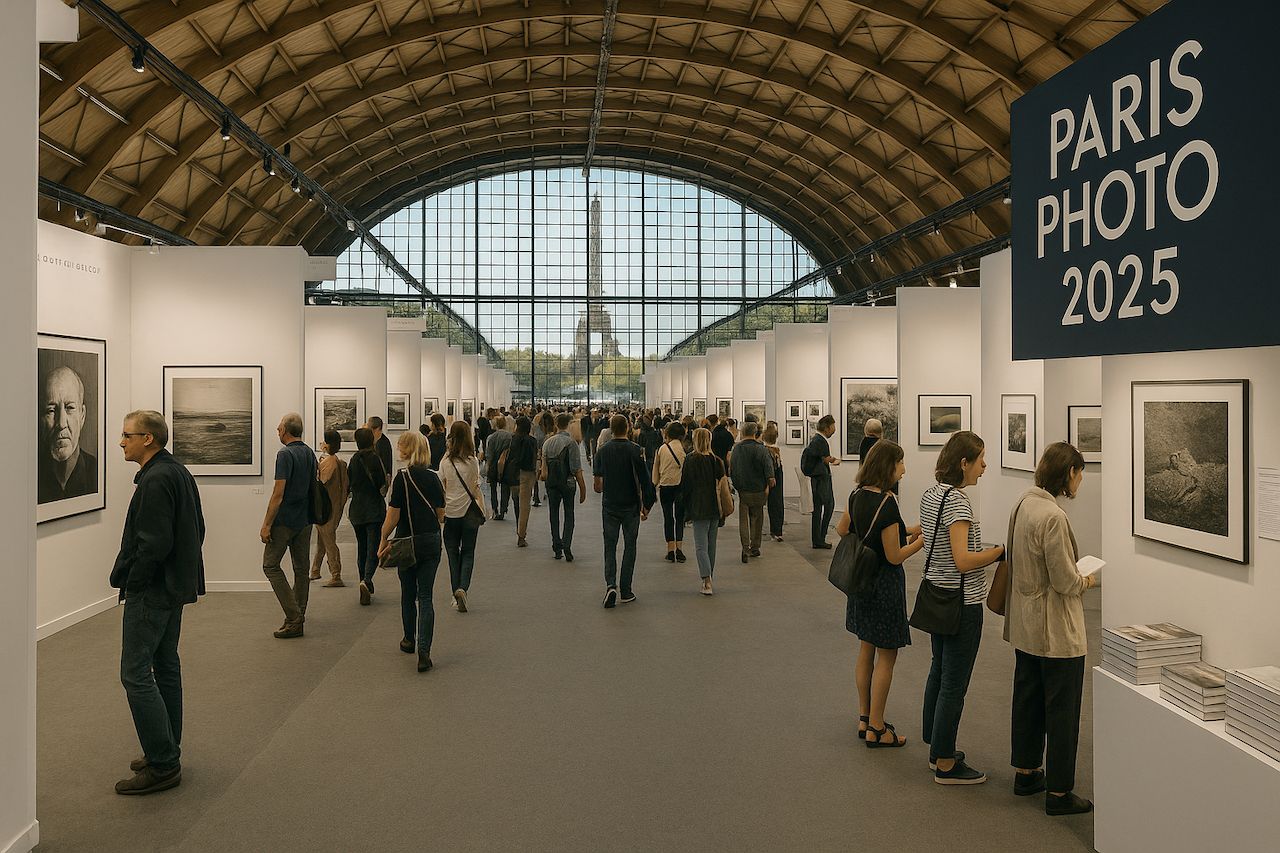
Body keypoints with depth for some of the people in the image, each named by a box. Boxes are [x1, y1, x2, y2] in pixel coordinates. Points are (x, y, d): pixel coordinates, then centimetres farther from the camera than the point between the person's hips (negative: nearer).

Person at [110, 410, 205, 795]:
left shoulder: (155, 481, -20)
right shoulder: (179, 472, 12)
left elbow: (154, 544, -25)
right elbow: (197, 529, 18)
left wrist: (129, 581, -13)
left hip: (152, 591, -11)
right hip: (176, 585, 11)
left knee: (136, 674, -7)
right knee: (165, 666, 16)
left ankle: (162, 764, -5)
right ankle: (167, 753, 25)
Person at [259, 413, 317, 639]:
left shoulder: (285, 455, -15)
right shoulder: (310, 453, 9)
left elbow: (278, 494, -19)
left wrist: (266, 524, -15)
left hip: (285, 520, -8)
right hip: (305, 519, 8)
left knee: (271, 565, 0)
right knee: (302, 568, 9)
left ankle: (293, 616, -7)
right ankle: (298, 618, 14)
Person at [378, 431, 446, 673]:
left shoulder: (403, 477, -12)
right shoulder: (433, 477, 3)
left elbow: (393, 514, -14)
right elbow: (441, 514, 7)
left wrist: (384, 540, -4)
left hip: (408, 542, -3)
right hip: (432, 542, 3)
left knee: (408, 594, 16)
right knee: (425, 597, 3)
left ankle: (409, 641, 33)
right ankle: (424, 651, -9)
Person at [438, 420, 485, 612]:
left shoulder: (445, 461, -4)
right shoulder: (473, 461, -10)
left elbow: (441, 488, 1)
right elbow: (475, 488, -7)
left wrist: (440, 510, 12)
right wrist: (482, 510, 3)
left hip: (450, 513, 1)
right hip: (469, 512, -1)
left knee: (453, 553, 12)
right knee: (468, 553, 10)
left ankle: (456, 594, 11)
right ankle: (463, 587, -10)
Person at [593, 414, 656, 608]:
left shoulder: (602, 451, -1)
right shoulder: (635, 450, -10)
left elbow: (598, 481, 7)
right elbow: (643, 480, -12)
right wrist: (646, 506, -3)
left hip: (609, 506, 2)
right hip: (631, 506, -2)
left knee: (610, 547, 8)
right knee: (629, 547, 9)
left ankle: (610, 585, -12)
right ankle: (625, 592, 10)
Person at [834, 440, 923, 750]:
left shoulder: (857, 495, 1)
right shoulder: (887, 503, -23)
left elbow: (842, 529, 17)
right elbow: (895, 556, -21)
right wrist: (923, 539, -8)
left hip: (861, 581, 8)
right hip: (884, 583, -8)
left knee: (866, 650, 17)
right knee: (886, 656, 3)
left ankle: (865, 719, 28)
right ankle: (876, 729, 11)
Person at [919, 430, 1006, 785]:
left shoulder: (930, 494, 7)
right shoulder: (957, 500, -21)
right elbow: (963, 560, -26)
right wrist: (1001, 550, -15)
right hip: (961, 603, -10)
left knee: (939, 672, 19)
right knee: (954, 685, 1)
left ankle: (937, 749, 31)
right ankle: (946, 765, 11)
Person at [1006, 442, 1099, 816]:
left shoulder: (1024, 504, 3)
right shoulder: (1053, 517, -25)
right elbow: (1064, 581, -22)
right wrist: (1087, 581, -2)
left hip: (1025, 626, 9)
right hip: (1057, 631, -9)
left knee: (1028, 699, 19)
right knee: (1061, 710, 4)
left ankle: (1026, 773, 34)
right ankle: (1058, 793, 14)